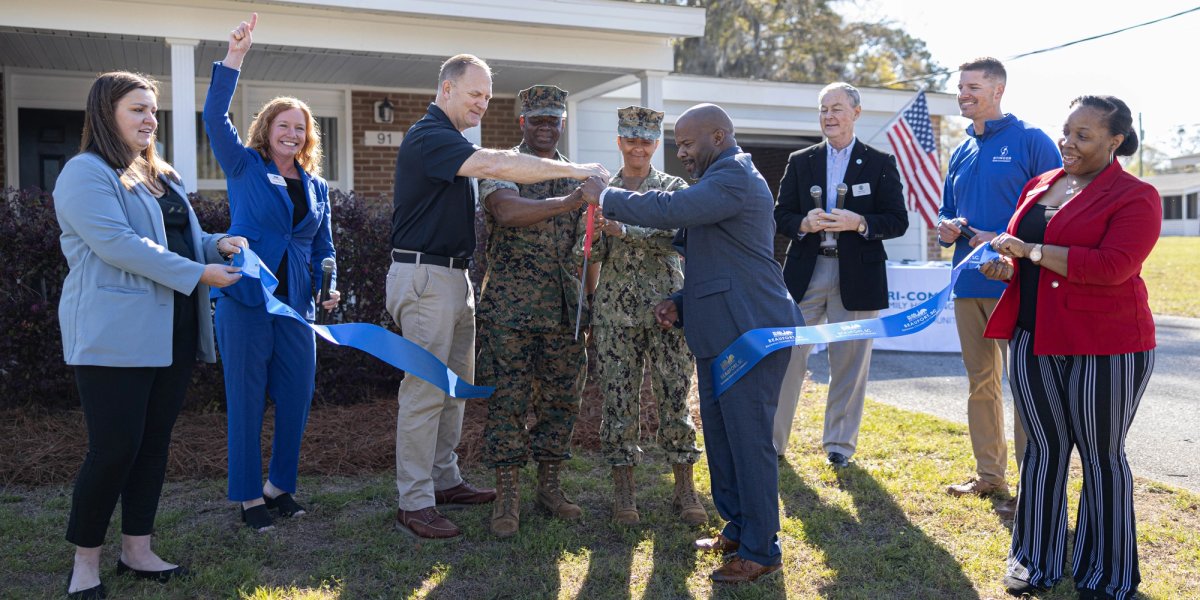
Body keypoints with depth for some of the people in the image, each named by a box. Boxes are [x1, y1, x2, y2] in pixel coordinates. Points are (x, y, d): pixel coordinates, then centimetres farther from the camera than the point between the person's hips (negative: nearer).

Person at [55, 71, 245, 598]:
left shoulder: (161, 177, 20)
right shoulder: (85, 173, -7)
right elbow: (117, 244, -19)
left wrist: (216, 243, 5)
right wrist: (198, 273, -20)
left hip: (171, 333, 8)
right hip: (115, 334, -8)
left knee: (155, 442, 10)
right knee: (116, 448, -5)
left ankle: (136, 551, 21)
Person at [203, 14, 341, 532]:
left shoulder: (317, 188, 15)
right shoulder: (245, 168, 5)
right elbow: (215, 119, -9)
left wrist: (329, 286, 2)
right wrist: (233, 60, -18)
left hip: (296, 305, 4)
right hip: (245, 300, -4)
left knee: (296, 398, 6)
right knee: (246, 401, 1)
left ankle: (280, 485, 23)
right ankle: (249, 495, 13)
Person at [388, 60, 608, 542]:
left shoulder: (450, 141, 20)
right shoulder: (428, 136, -14)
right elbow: (496, 165, -27)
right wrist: (573, 171, -25)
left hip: (454, 276, 10)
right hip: (424, 277, -10)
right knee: (425, 390, -8)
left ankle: (444, 480, 25)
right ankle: (414, 503, -1)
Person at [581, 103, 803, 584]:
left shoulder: (734, 176, -13)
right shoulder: (720, 179, 20)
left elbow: (667, 210, -26)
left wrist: (605, 197, -11)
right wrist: (680, 303, 11)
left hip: (749, 332, -11)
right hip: (720, 332, 11)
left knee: (749, 438, -4)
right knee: (720, 434, 15)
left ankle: (761, 550, 6)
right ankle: (737, 529, 28)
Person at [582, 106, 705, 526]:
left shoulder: (673, 187, 5)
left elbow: (672, 238, -13)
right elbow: (592, 255, 11)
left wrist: (623, 230, -25)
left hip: (666, 305, -1)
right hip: (615, 307, 2)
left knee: (675, 395, 0)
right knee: (619, 398, 2)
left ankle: (684, 490, 11)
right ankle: (623, 491, 13)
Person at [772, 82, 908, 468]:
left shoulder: (881, 164, 5)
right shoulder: (800, 162, 10)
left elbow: (898, 221, 0)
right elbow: (781, 216, 8)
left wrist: (860, 223, -18)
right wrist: (804, 224, -14)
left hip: (857, 277, -1)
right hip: (805, 274, 1)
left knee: (850, 363, 6)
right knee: (788, 357, 1)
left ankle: (839, 444, 21)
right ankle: (772, 441, 13)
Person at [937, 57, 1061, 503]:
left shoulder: (1030, 141, -4)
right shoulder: (961, 153, 16)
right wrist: (946, 229, 1)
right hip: (967, 283, 7)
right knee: (980, 382, 13)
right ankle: (989, 475, 25)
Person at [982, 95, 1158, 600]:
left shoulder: (1135, 196, -8)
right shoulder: (1039, 185, 13)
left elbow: (1113, 266, -21)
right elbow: (1021, 248, 24)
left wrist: (1032, 251, -21)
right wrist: (1006, 266, 2)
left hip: (1106, 347, -5)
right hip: (1034, 337, 6)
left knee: (1101, 455, 6)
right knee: (1044, 447, 12)